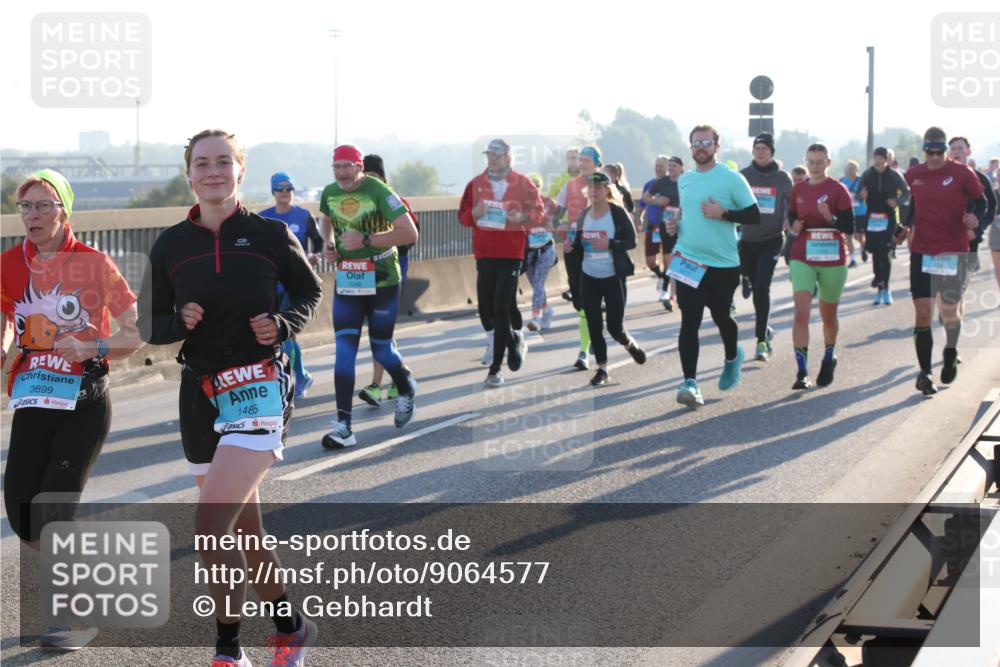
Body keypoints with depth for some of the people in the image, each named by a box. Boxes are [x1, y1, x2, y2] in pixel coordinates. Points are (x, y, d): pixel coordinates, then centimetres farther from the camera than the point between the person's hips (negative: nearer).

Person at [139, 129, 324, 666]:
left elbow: (309, 291, 11)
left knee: (209, 526, -17)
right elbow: (149, 325, 9)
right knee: (243, 531, 13)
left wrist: (284, 324, -8)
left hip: (260, 385, -4)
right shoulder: (170, 245, 4)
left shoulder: (270, 234, -3)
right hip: (200, 392, 4)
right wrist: (180, 323, -12)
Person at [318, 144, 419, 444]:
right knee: (344, 351, -6)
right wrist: (329, 243, 6)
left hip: (381, 281, -4)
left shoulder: (378, 192, -16)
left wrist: (366, 240, -26)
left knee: (381, 348, 6)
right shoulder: (329, 193, 2)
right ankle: (343, 427, -8)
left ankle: (406, 390, 40)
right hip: (346, 282, 4)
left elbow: (410, 233, -22)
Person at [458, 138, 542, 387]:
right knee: (486, 308, 4)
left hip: (511, 253, -3)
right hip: (484, 254, 3)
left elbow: (537, 213, 6)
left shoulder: (523, 184, 0)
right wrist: (474, 213, -11)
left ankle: (496, 367, 1)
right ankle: (514, 340, 34)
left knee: (501, 308, -10)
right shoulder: (476, 184, 7)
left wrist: (522, 217, -15)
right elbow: (463, 217, 11)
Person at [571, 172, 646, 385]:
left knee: (615, 327, -2)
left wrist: (610, 244, -25)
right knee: (594, 326, 4)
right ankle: (602, 368, 16)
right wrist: (571, 246, -9)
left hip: (613, 278, -4)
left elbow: (631, 241, -9)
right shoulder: (584, 216, 6)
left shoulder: (618, 213, -9)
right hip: (589, 278, 4)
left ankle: (630, 344, 32)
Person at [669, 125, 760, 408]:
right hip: (688, 262, 3)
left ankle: (732, 357, 45)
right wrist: (675, 225, 6)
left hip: (723, 264, -3)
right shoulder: (684, 180, 10)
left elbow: (754, 216, -9)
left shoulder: (732, 178, -8)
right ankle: (690, 383, -13)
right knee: (689, 321, -9)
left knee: (720, 316, 14)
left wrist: (722, 213, -22)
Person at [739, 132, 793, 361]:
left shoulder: (782, 178, 0)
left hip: (771, 239, -3)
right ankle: (765, 329, 33)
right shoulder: (743, 176, 3)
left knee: (762, 287, -15)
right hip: (748, 239, 3)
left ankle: (762, 340, -14)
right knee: (756, 288, 12)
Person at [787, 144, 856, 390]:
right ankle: (801, 372, -16)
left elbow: (850, 228, -8)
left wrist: (831, 218, -26)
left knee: (828, 314, 13)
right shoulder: (798, 190, 5)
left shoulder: (838, 190, -6)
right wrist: (795, 225, -3)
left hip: (833, 261, -1)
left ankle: (829, 358, 40)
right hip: (802, 259, 1)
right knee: (801, 312, -14)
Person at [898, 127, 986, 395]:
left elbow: (980, 202, 2)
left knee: (949, 312, 5)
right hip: (921, 251, 2)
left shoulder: (961, 173, -5)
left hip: (954, 252, -2)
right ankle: (925, 372, 4)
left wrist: (974, 219, -17)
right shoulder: (912, 176, 4)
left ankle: (950, 355, 35)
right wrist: (905, 228, 3)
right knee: (922, 313, -3)